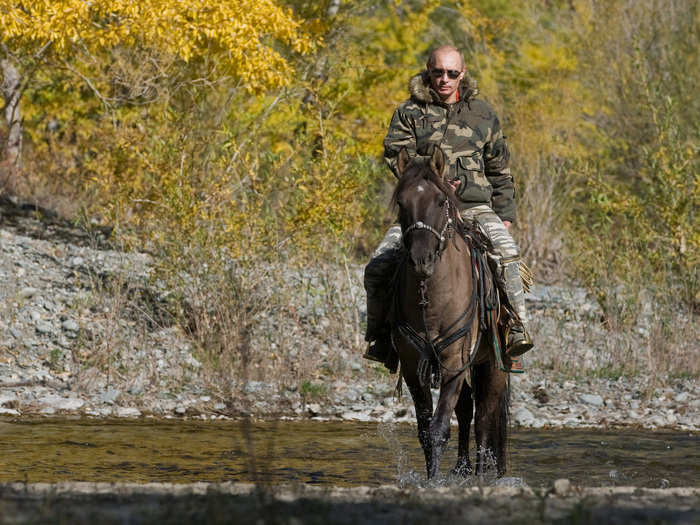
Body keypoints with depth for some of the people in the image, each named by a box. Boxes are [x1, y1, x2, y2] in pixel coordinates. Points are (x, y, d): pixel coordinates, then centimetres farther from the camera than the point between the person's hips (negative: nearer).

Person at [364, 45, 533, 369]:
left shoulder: (481, 114, 15)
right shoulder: (409, 113, 9)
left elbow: (499, 170, 20)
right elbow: (396, 154, -4)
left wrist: (506, 214, 13)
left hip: (474, 207, 0)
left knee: (506, 253, -28)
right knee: (377, 268, -15)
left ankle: (518, 330, -24)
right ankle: (379, 336, 1)